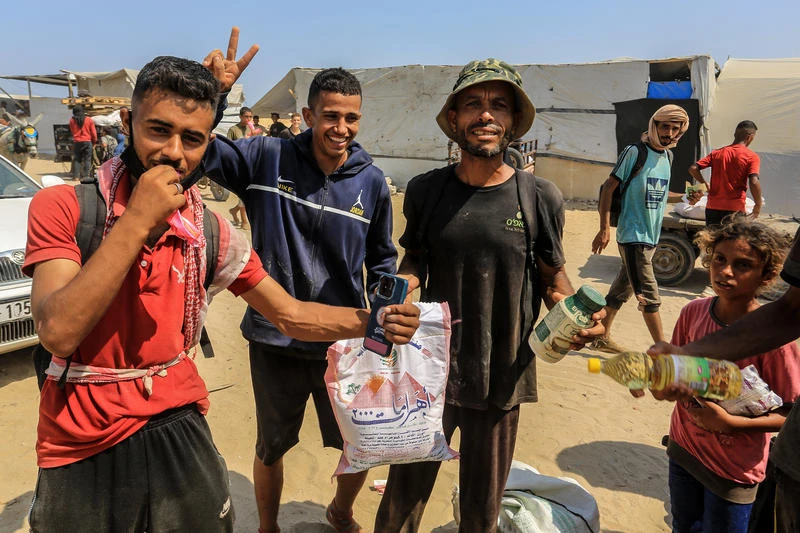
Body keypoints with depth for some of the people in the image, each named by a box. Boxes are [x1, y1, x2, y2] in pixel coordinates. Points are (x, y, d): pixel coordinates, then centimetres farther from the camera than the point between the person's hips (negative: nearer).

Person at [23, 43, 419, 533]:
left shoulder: (210, 232, -2)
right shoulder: (64, 208, -11)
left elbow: (292, 316, 1)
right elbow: (59, 332, -23)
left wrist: (374, 321, -14)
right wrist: (137, 222, -27)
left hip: (180, 435, 2)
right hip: (82, 454, -2)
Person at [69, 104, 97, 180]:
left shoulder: (72, 121, 1)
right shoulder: (89, 120, -3)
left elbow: (72, 131, 12)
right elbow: (93, 133, 1)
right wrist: (94, 141, 14)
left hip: (76, 142, 1)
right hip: (87, 142, -1)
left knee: (76, 159, 8)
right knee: (87, 159, 2)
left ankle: (76, 176, 4)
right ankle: (86, 176, -3)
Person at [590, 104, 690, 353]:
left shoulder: (667, 157, 12)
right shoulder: (634, 152, -11)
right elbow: (609, 187, -13)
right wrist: (605, 228, -18)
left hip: (652, 237, 8)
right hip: (632, 236, -8)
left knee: (622, 289, 14)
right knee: (648, 296, -6)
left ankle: (602, 337, 26)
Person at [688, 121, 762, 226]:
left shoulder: (716, 153, 6)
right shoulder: (752, 157, -5)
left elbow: (693, 169, 0)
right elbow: (754, 182, -16)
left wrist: (705, 184, 14)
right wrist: (758, 206, -5)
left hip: (712, 207, 4)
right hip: (735, 209, -3)